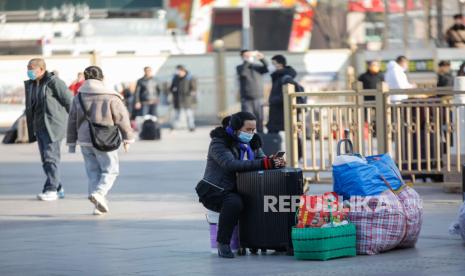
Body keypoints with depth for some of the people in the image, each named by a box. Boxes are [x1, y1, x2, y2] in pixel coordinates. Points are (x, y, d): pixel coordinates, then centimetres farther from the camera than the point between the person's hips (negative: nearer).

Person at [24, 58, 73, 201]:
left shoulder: (53, 82, -12)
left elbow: (69, 101, -9)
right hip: (39, 126, 8)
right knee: (45, 158, 9)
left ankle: (51, 190, -9)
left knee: (51, 157, -10)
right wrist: (31, 128, 15)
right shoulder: (30, 85, 12)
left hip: (53, 125, -8)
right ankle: (58, 188, 16)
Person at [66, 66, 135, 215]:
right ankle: (99, 192, -19)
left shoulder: (79, 97, 5)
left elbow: (72, 121, 10)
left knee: (93, 171, 12)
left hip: (85, 141, 4)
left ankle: (99, 204, 8)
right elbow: (122, 118, -5)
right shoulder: (110, 97, -7)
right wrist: (127, 138, 6)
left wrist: (71, 142, 19)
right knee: (110, 170, 5)